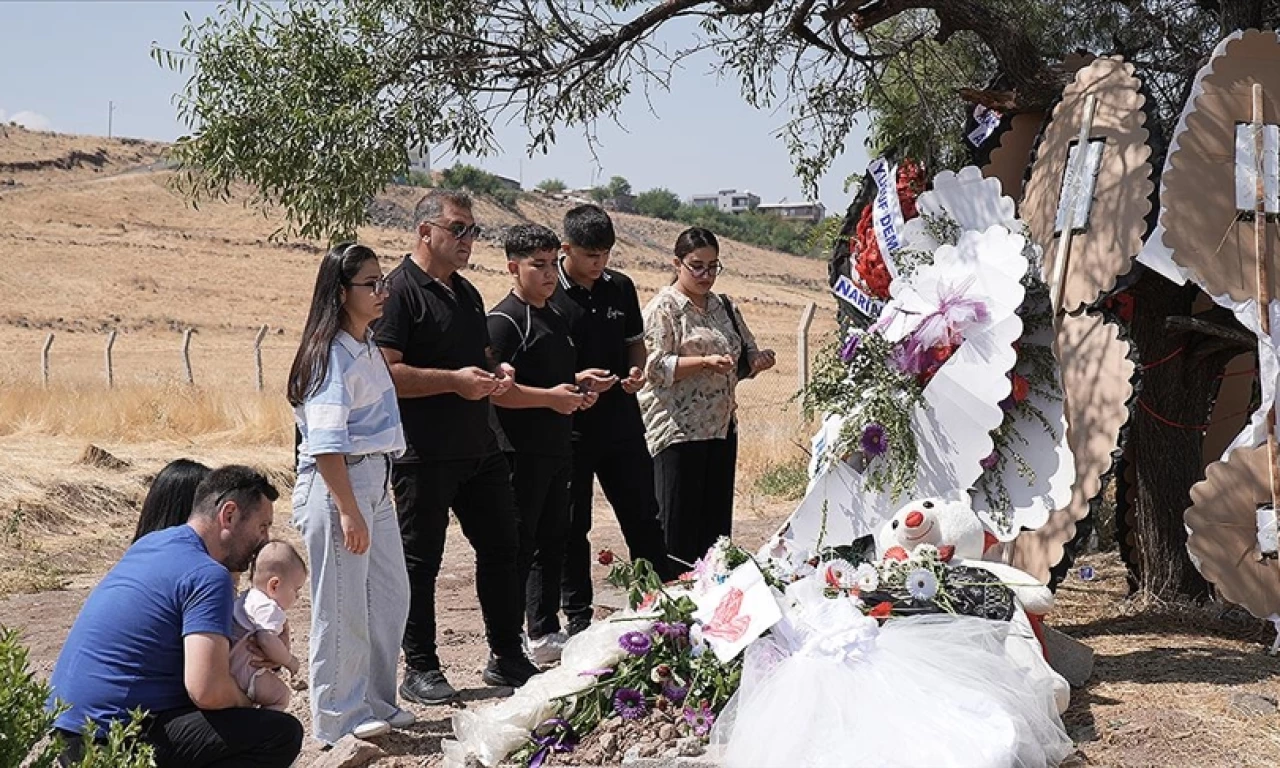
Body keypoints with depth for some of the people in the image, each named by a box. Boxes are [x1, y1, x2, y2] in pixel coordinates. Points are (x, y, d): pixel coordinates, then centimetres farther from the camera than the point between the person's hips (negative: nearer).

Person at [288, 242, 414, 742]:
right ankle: (338, 718, 11)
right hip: (335, 485, -10)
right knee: (343, 606, -1)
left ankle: (375, 702, 28)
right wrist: (348, 510, -23)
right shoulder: (331, 354, -16)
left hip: (375, 482, 10)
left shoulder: (367, 346, 13)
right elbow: (326, 444, -21)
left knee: (391, 595, 15)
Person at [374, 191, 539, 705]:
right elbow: (386, 373, -18)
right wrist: (454, 380, -21)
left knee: (502, 548, 11)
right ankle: (420, 669, 13)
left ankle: (506, 657, 23)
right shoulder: (400, 290, -9)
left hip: (479, 447, 8)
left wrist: (496, 374, 8)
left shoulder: (467, 293, 18)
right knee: (420, 561, 2)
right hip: (424, 455, -8)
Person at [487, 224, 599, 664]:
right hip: (521, 452, -9)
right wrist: (549, 397, -20)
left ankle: (544, 635, 24)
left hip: (557, 449, 9)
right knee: (517, 547, -4)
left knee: (553, 542, 14)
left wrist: (577, 391, 11)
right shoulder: (504, 320, -10)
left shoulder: (556, 318, 18)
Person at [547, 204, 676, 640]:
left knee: (644, 518, 10)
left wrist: (637, 370, -3)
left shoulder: (620, 287, 6)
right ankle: (577, 617, 17)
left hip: (622, 423, 4)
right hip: (570, 428, -4)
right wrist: (575, 380, -22)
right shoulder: (547, 295, -9)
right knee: (573, 526, 6)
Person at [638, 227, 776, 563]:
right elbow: (655, 367, -14)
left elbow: (747, 354, 22)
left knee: (716, 523, 9)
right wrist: (705, 362, -25)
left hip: (721, 427, 7)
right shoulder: (663, 308, -5)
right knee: (679, 526, -4)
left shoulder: (723, 306, 15)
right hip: (677, 431, -7)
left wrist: (758, 360, -2)